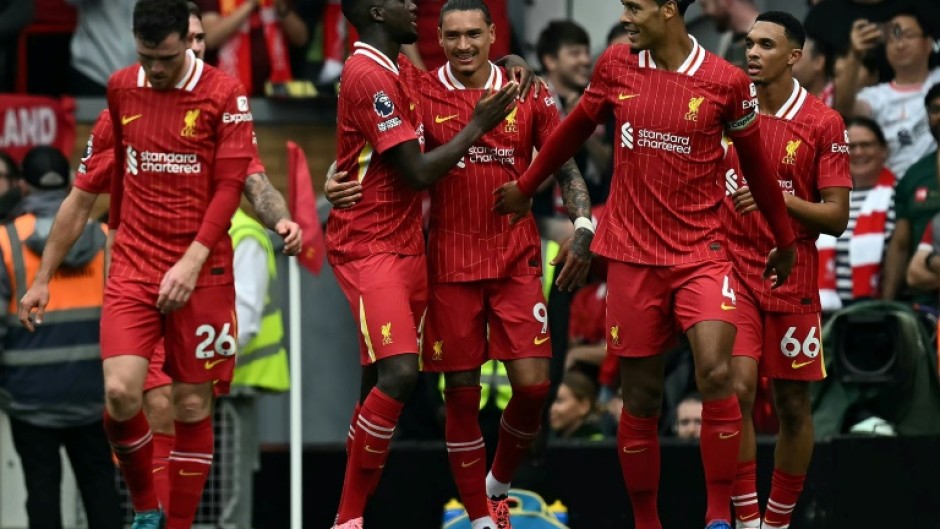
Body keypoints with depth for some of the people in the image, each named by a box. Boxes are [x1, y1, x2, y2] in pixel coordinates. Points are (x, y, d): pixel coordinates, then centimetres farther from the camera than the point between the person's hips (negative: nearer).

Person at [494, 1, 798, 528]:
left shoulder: (726, 82, -6)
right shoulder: (616, 67, 2)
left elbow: (756, 162, 8)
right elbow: (575, 128, 20)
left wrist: (785, 240, 19)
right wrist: (526, 187, 31)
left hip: (702, 254, -3)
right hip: (632, 256, 3)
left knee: (716, 375, -21)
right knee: (641, 399, 4)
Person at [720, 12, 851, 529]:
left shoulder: (823, 123, -5)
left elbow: (837, 216, -8)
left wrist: (783, 200, -22)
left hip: (792, 277, -1)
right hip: (733, 269, 1)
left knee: (792, 404, 5)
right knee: (737, 387, -16)